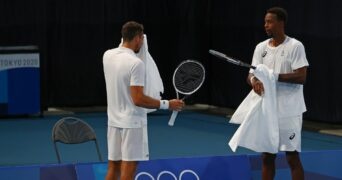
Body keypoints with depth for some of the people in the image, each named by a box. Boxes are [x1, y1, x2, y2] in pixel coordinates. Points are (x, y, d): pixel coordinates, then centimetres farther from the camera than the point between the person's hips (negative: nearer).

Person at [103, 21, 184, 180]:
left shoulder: (108, 55, 3)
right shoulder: (136, 63, -18)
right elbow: (138, 99, -21)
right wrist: (167, 104, -14)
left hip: (113, 120, 7)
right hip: (132, 122, -7)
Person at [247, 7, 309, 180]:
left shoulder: (295, 46, -8)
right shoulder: (261, 47, 9)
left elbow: (301, 77, -15)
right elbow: (251, 74, 6)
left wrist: (274, 76, -23)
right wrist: (254, 80, -18)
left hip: (289, 112, -5)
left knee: (292, 157, -2)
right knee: (267, 156, 10)